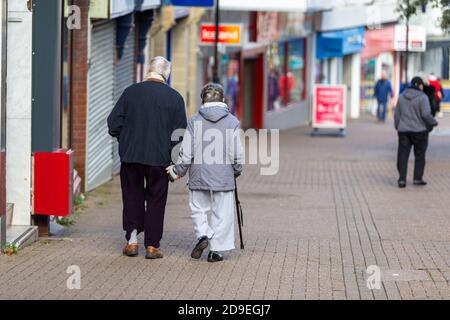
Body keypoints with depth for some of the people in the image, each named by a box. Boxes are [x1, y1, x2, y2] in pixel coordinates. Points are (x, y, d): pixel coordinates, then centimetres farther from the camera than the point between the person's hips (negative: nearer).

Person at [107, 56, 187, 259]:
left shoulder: (131, 92, -1)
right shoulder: (174, 98, -3)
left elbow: (114, 123, 0)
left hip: (130, 156, 1)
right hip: (159, 158, -1)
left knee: (132, 196, 14)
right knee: (156, 200, 7)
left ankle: (132, 238, 5)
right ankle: (152, 246, 6)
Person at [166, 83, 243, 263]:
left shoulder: (195, 121, -3)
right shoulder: (232, 122, -3)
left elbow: (187, 152, -3)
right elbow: (236, 154, -3)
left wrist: (178, 171, 10)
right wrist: (237, 171, 14)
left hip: (199, 176, 0)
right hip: (224, 178, 0)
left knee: (198, 209, 16)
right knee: (222, 214, 7)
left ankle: (203, 235, -6)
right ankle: (216, 250, 6)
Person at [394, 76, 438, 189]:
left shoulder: (402, 97, 7)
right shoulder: (422, 97, -10)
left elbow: (397, 115, 9)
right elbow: (426, 115, -16)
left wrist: (398, 128, 19)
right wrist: (434, 122, 1)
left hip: (403, 131, 4)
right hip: (419, 131, -4)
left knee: (403, 156, 2)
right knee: (420, 155, 11)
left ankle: (402, 179, -7)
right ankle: (418, 178, 12)